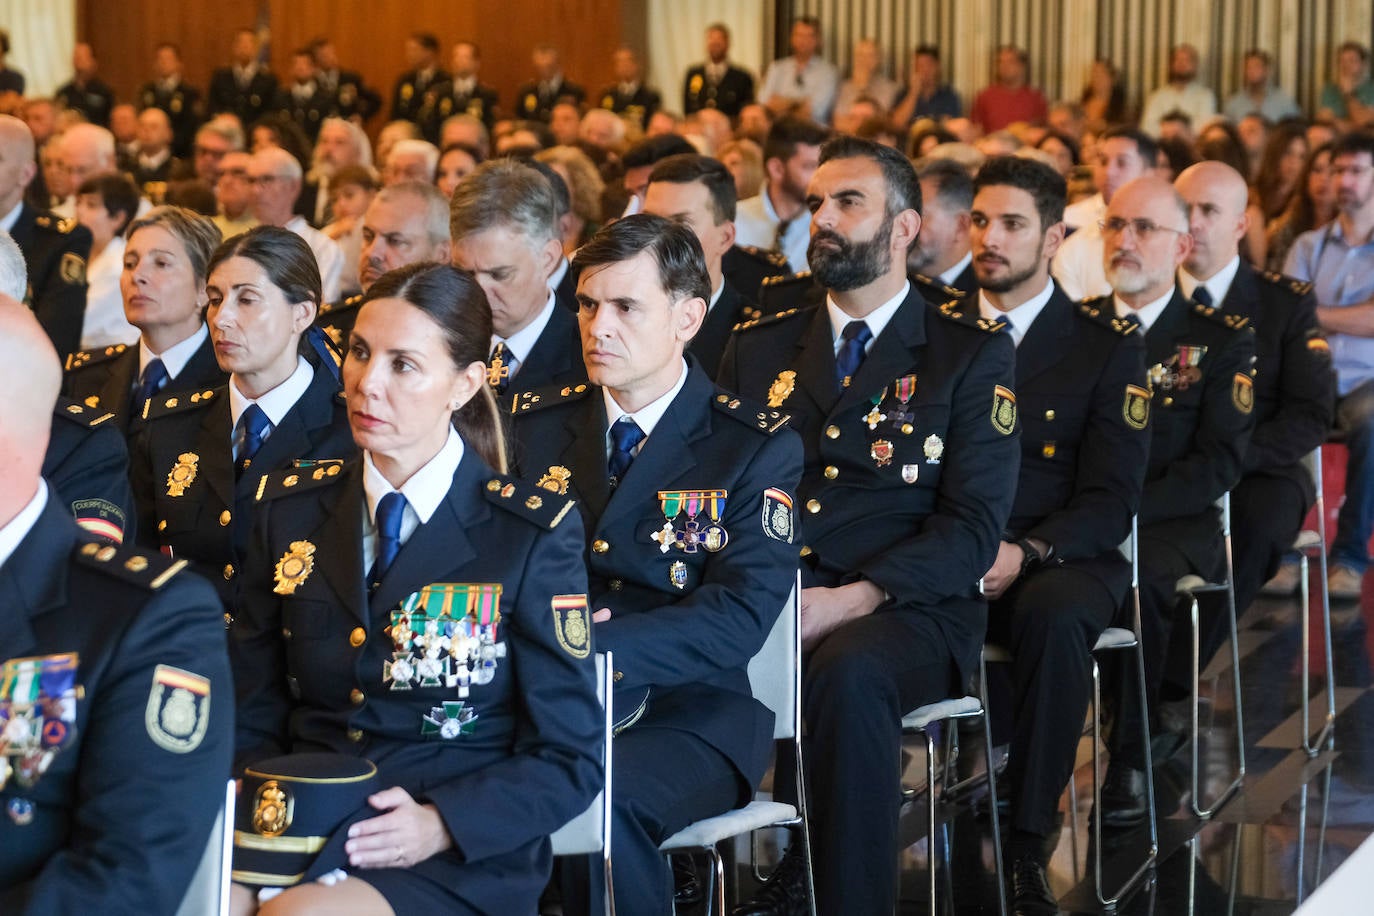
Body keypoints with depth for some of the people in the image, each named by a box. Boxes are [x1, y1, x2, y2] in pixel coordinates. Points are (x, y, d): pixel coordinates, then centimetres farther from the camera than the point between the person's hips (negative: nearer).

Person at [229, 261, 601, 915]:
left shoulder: (533, 535, -2)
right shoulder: (292, 511, 11)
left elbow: (568, 762, -1)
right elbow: (254, 715, 16)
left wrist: (439, 826, -17)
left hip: (462, 860, -3)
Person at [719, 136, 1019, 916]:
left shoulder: (973, 352, 6)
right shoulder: (761, 348, 18)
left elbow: (974, 523, -3)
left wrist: (856, 598, -17)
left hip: (905, 611, -3)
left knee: (847, 673, -38)